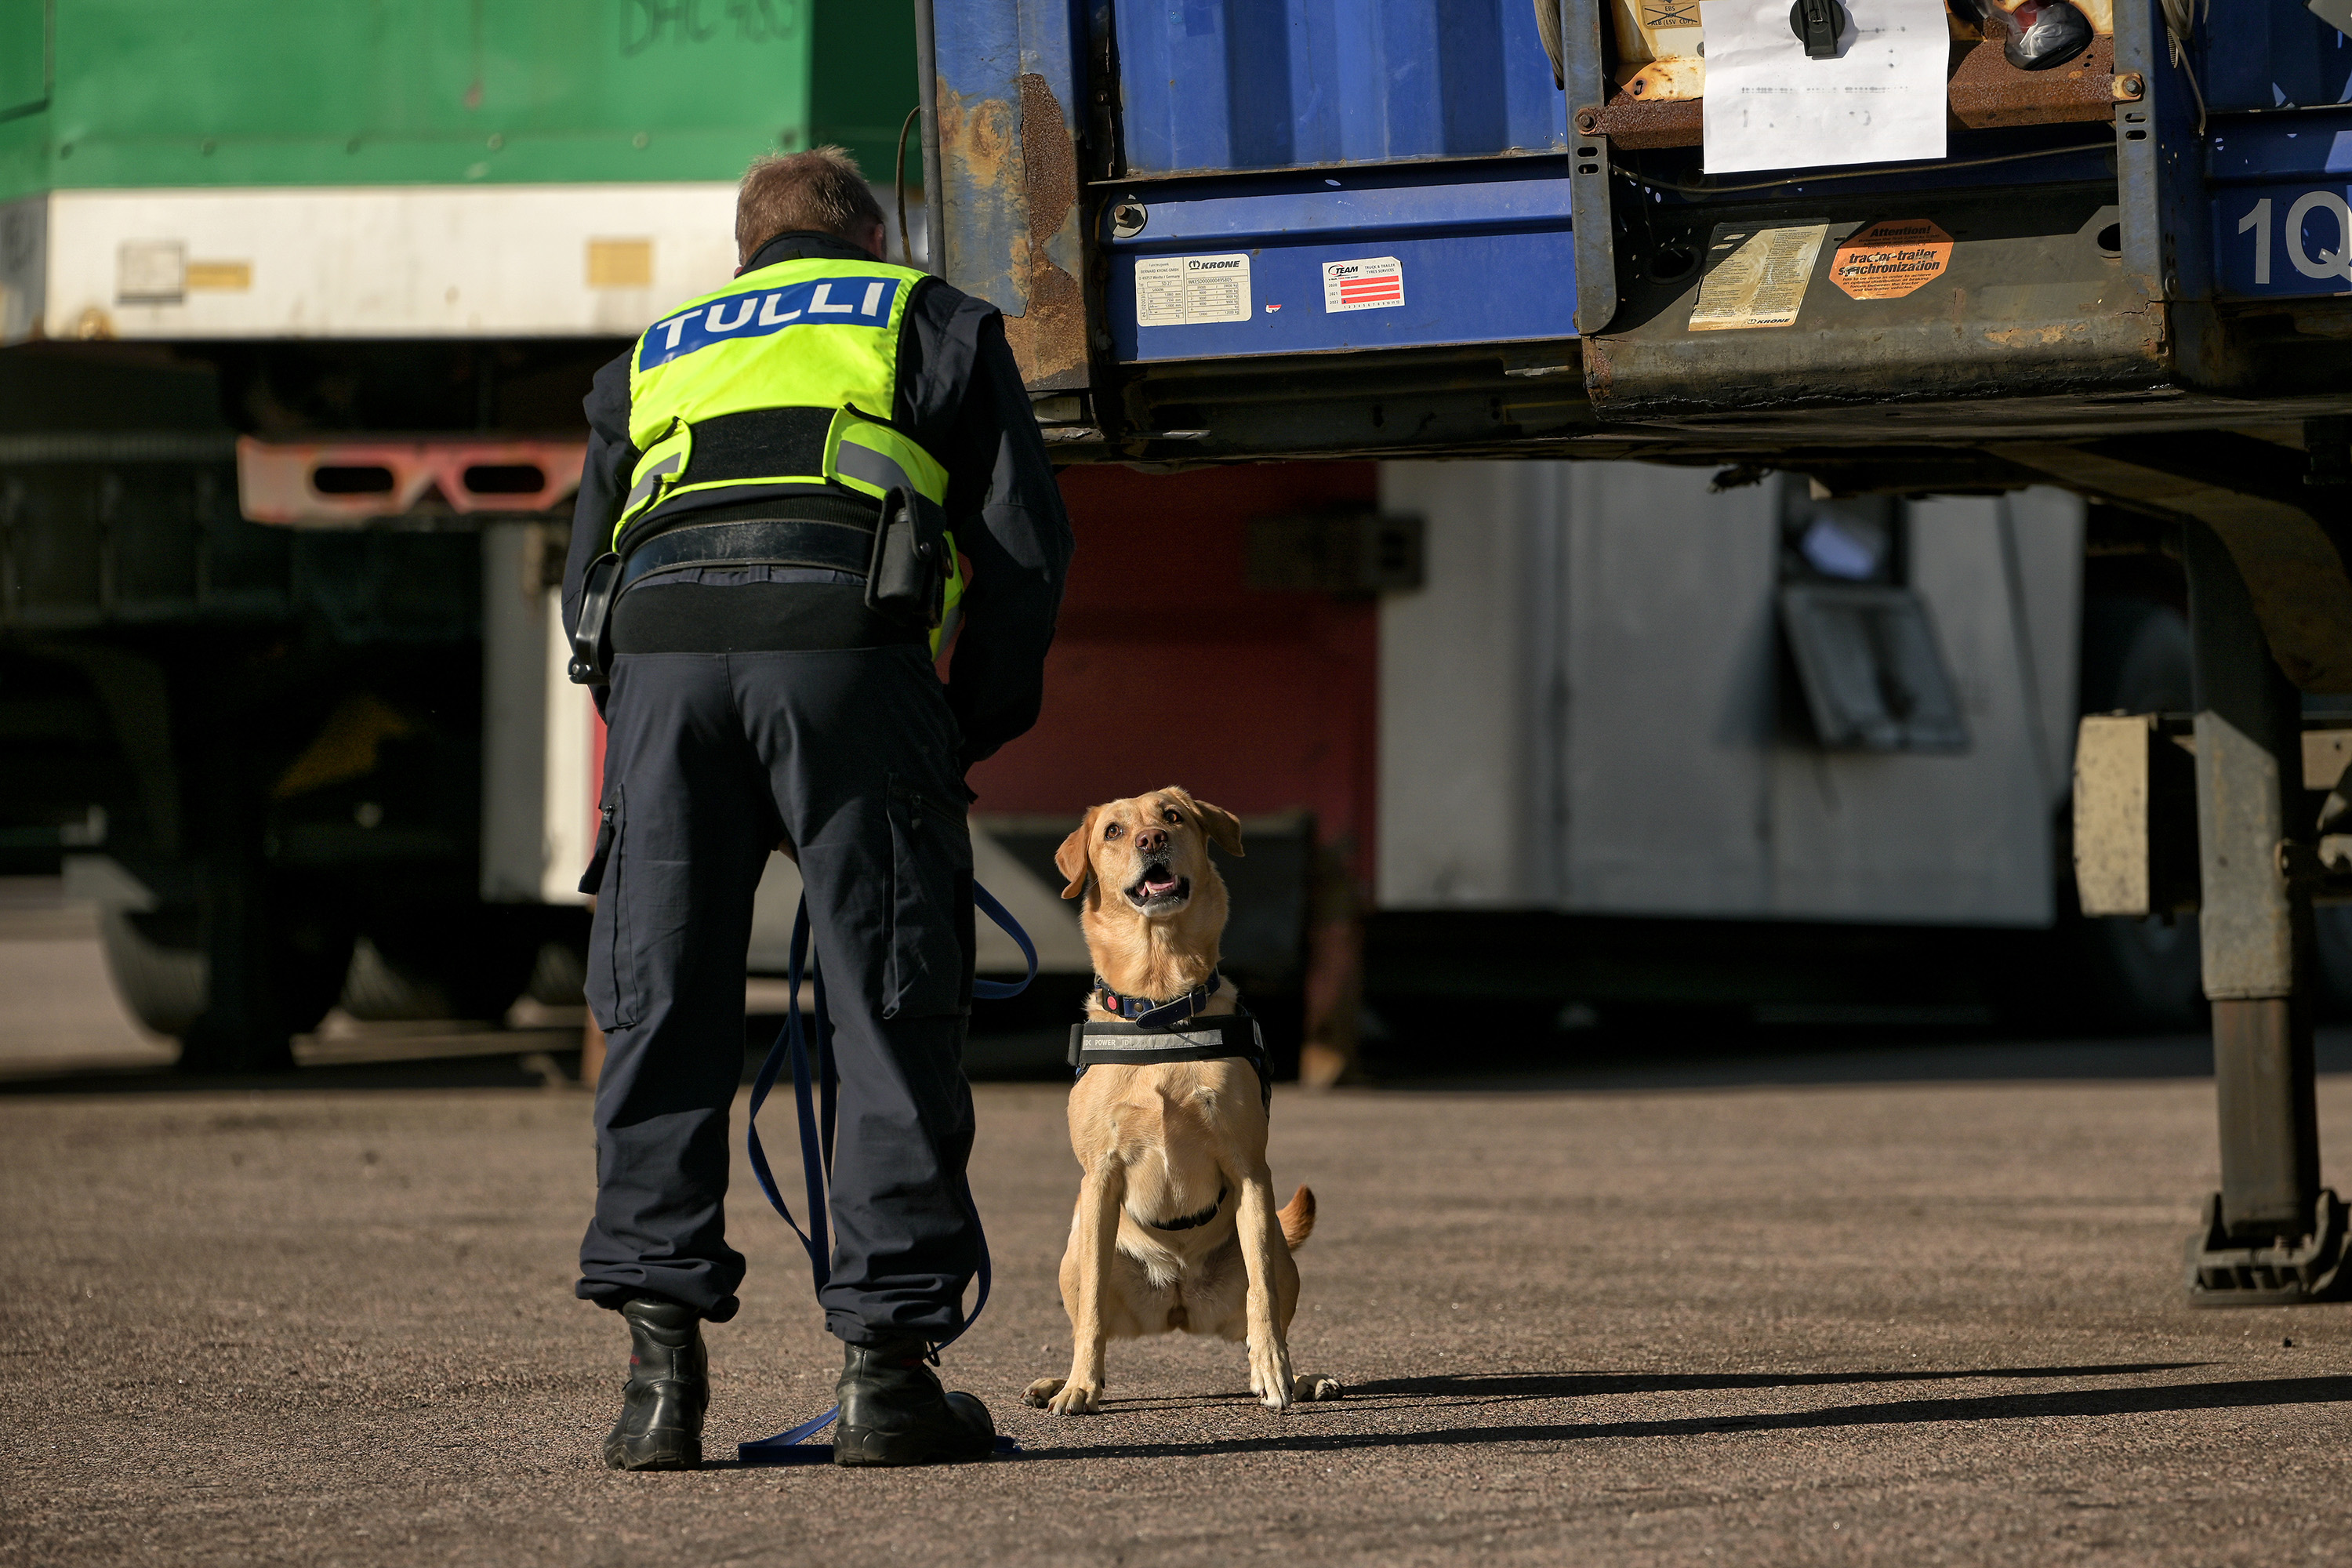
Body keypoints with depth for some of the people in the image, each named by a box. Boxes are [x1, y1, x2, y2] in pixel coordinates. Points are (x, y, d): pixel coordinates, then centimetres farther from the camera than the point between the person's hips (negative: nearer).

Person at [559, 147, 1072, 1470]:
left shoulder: (650, 361, 36)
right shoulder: (937, 325, 28)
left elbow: (587, 588, 29)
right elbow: (1025, 543, 17)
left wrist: (651, 744, 33)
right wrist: (968, 734, 24)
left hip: (658, 636, 3)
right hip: (847, 635, -2)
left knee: (661, 1016, 8)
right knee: (897, 1017, 4)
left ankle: (662, 1360, 1)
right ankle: (887, 1359, 1)